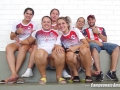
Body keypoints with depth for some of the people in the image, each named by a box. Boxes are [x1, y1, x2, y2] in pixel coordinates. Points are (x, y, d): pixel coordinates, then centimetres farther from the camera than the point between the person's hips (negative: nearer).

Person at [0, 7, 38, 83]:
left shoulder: (34, 25, 5)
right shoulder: (17, 24, 11)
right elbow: (11, 37, 11)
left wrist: (23, 41, -14)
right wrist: (16, 32, -9)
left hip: (28, 43, -2)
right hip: (17, 43, 3)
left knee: (23, 47, -39)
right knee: (8, 47, -32)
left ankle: (15, 73, -39)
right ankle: (14, 74, -45)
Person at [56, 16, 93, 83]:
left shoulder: (75, 31, 0)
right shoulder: (60, 38, 7)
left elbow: (87, 44, -8)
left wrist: (76, 47, -24)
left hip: (83, 57, 0)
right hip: (73, 60, 1)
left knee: (83, 48, -33)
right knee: (69, 54, -33)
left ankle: (88, 74, -19)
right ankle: (75, 74, -9)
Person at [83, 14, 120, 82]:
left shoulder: (101, 29, 30)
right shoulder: (85, 30, 22)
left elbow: (105, 40, 17)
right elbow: (86, 40, 2)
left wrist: (98, 33, 5)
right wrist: (95, 41, -14)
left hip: (102, 43, 4)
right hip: (93, 44, -3)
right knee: (94, 46, -42)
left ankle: (112, 72, -29)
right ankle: (99, 72, -45)